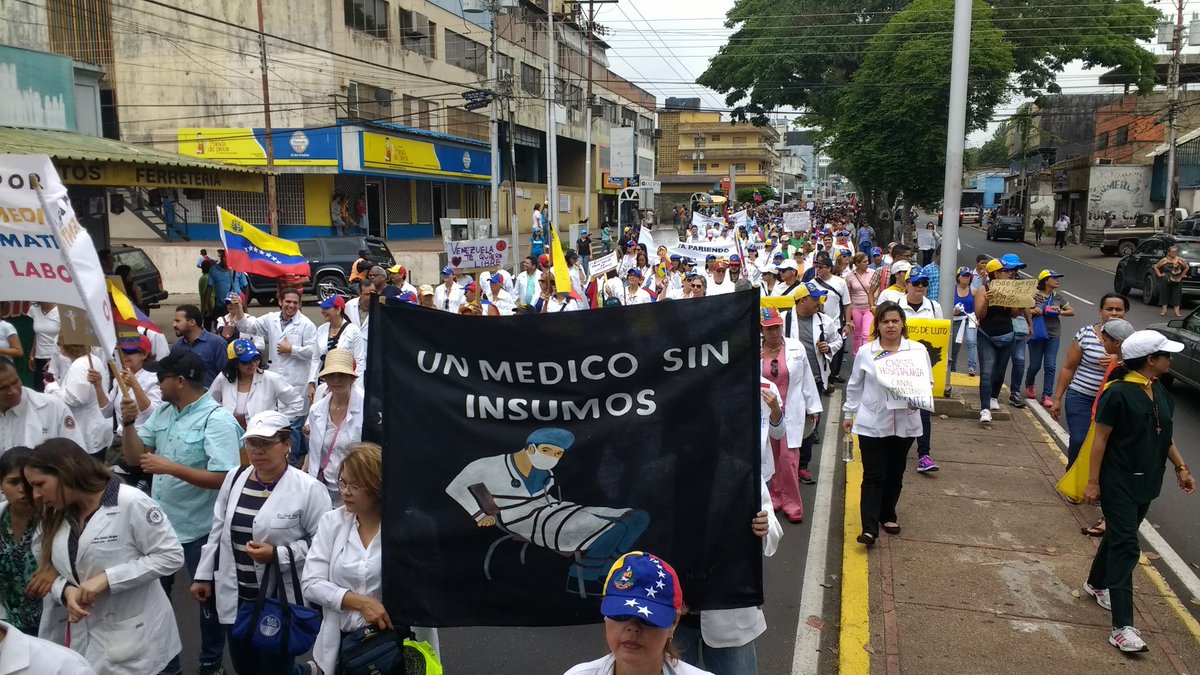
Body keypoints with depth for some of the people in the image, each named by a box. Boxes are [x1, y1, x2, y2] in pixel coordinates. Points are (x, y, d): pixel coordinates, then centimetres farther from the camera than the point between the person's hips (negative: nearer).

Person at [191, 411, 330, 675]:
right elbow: (218, 531, 12)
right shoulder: (234, 478, 3)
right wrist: (204, 575, 14)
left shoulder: (308, 488, -16)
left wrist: (278, 555, -22)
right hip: (235, 597, 6)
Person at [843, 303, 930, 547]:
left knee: (895, 474, 15)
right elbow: (855, 386, 9)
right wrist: (848, 413, 13)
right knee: (874, 476, -4)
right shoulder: (865, 352, -1)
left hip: (905, 423, 2)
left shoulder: (918, 350, -2)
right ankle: (870, 528, -6)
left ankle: (888, 515, 34)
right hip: (872, 424, -1)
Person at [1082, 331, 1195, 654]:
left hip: (1147, 481, 8)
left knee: (1118, 535, 21)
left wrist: (1181, 467, 13)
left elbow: (1165, 435, 17)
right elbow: (1100, 439, -16)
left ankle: (1096, 584, 44)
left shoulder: (1161, 391, 5)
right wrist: (1093, 482, -15)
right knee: (1126, 546, -9)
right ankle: (1122, 627, -7)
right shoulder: (1118, 393, -18)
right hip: (1119, 482, -8)